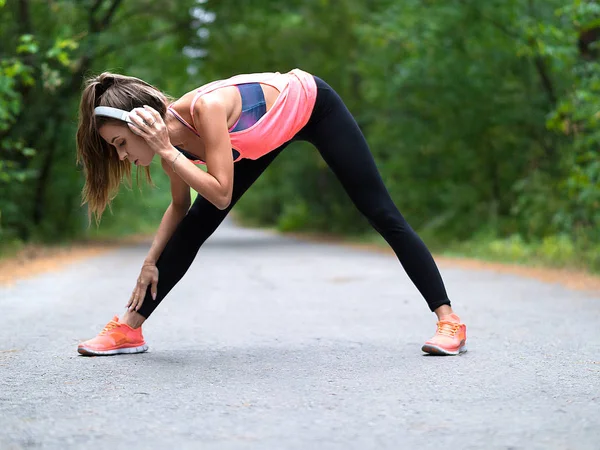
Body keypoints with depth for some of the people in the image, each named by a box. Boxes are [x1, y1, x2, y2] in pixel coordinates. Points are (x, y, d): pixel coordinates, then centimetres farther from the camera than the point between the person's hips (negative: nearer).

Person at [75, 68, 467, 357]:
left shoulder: (206, 108, -40)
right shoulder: (167, 134, -18)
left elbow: (221, 194, -42)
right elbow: (180, 206, -2)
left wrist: (166, 153, -43)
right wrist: (152, 262, -9)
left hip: (312, 104, -6)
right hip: (270, 130, 6)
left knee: (380, 212, -7)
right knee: (195, 225, -2)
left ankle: (449, 320, -3)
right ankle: (129, 329, 4)